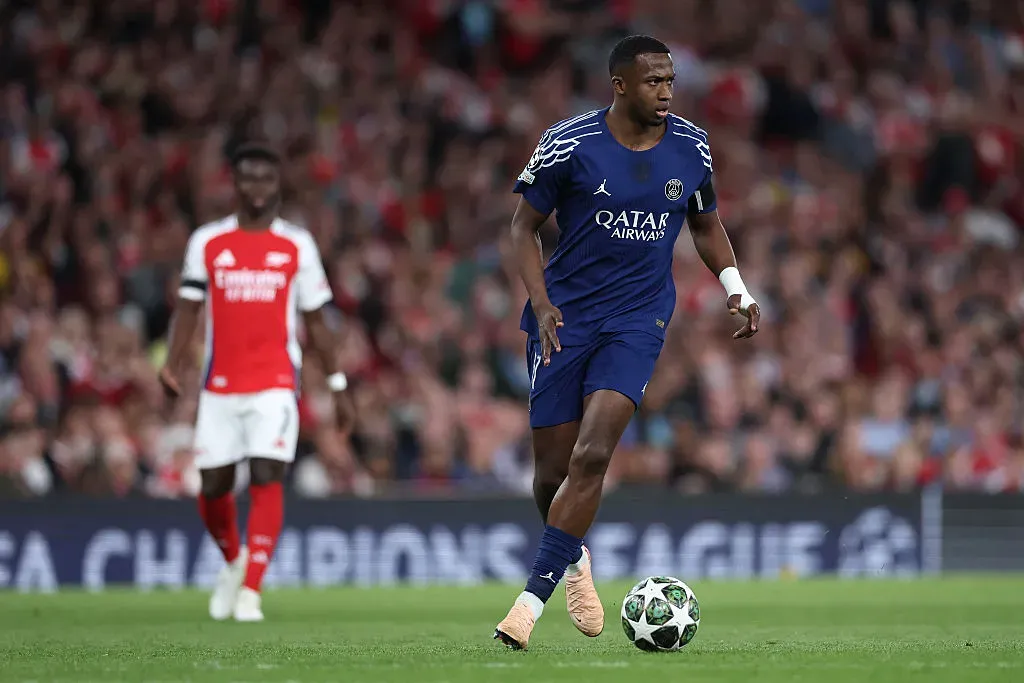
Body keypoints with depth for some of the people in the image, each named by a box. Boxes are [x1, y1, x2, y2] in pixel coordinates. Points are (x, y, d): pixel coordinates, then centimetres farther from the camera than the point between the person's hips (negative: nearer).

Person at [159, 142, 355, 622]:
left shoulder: (297, 246, 6)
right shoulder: (206, 243, 7)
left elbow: (316, 322, 10)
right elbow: (188, 311, 8)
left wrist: (338, 388, 9)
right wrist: (172, 366, -8)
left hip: (275, 384, -2)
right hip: (219, 385, 2)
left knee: (267, 478, -16)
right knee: (213, 488, 4)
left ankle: (250, 591, -15)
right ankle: (234, 561, 34)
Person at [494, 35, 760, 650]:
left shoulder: (691, 148, 1)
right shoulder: (569, 145, -9)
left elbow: (706, 225, 18)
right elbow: (525, 226, 1)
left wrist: (737, 289, 4)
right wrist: (542, 304, -12)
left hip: (638, 321, 1)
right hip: (565, 318, -1)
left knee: (592, 456, -18)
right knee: (554, 468, 1)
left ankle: (532, 599, -15)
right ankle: (574, 561, 35)